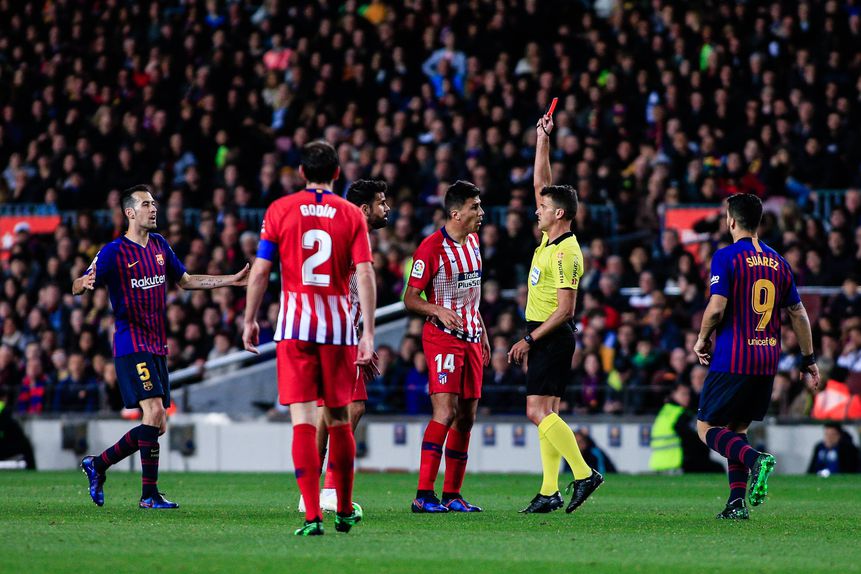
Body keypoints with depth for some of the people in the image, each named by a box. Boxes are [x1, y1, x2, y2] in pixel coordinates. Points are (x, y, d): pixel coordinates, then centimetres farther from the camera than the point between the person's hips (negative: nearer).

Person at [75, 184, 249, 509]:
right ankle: (149, 493, -15)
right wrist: (85, 283, -33)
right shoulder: (114, 252, -6)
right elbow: (76, 288, -8)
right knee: (154, 413, -19)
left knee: (157, 426, 6)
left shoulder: (160, 245, 14)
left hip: (157, 347, 8)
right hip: (132, 345, -8)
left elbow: (185, 281, 26)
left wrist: (231, 280, 21)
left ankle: (97, 464, 21)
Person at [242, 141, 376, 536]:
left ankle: (312, 516, -14)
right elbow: (364, 274, -5)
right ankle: (344, 511, 24)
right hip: (339, 326, 1)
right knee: (339, 419, 14)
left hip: (294, 325, -1)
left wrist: (250, 320, 11)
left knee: (303, 421, -5)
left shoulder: (280, 210, 2)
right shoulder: (352, 215, 3)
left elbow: (260, 270, 1)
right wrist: (368, 333, -5)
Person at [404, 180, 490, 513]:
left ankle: (452, 495, 12)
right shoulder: (432, 248, -12)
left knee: (467, 417, 6)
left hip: (471, 338, 8)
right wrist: (438, 311, -27)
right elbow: (410, 298, -10)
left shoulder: (473, 241, 13)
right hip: (442, 337, -8)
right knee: (446, 412, -18)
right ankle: (423, 495, -19)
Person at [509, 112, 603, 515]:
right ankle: (549, 492, 5)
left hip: (552, 337, -10)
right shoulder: (550, 238, 9)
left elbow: (565, 309, -20)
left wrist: (529, 339, -18)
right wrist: (543, 141, 13)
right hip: (544, 338, 10)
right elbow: (541, 183, 18)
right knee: (545, 413, 6)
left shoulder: (565, 253, -17)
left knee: (539, 412, -14)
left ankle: (584, 473, -15)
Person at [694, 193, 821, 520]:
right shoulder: (778, 262, 11)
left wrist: (702, 340, 3)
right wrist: (808, 360, 21)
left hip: (732, 360, -6)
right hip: (767, 363, 6)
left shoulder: (727, 257, -8)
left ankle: (755, 459, -23)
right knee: (735, 430, 17)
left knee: (707, 428, 3)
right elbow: (798, 314, 14)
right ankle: (738, 502, 5)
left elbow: (716, 308, -16)